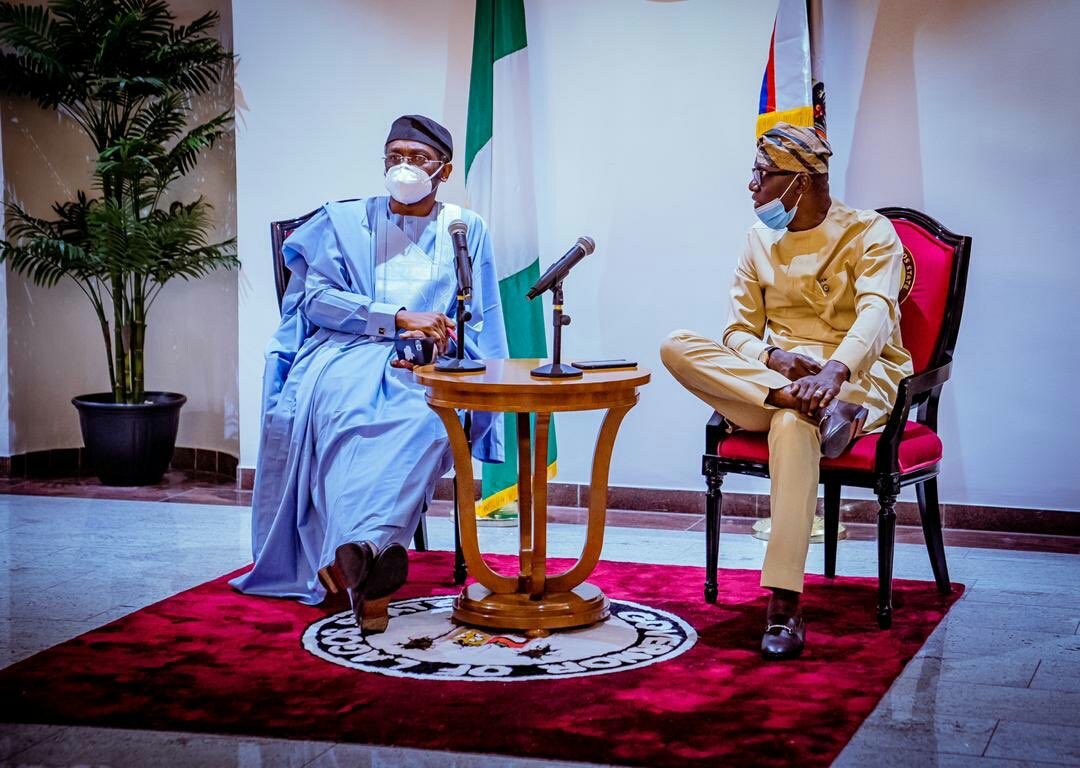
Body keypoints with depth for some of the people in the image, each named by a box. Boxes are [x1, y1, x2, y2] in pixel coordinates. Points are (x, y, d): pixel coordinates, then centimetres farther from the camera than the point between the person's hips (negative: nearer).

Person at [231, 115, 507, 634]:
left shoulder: (465, 230, 21)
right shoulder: (344, 221, 19)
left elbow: (478, 324, 16)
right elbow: (316, 298, 4)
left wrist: (434, 342, -7)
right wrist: (399, 318, -8)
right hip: (348, 353, 0)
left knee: (426, 416, -37)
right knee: (346, 411, -36)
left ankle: (358, 549, -55)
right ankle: (371, 566, -51)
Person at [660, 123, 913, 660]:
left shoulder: (869, 233, -3)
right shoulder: (761, 240, 13)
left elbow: (875, 314, -20)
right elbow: (739, 331, 9)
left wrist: (832, 372, -41)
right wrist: (775, 359, -16)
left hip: (857, 380, -5)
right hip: (767, 376, 5)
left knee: (793, 425, -41)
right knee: (677, 346, -21)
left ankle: (784, 607, -45)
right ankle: (801, 401, -36)